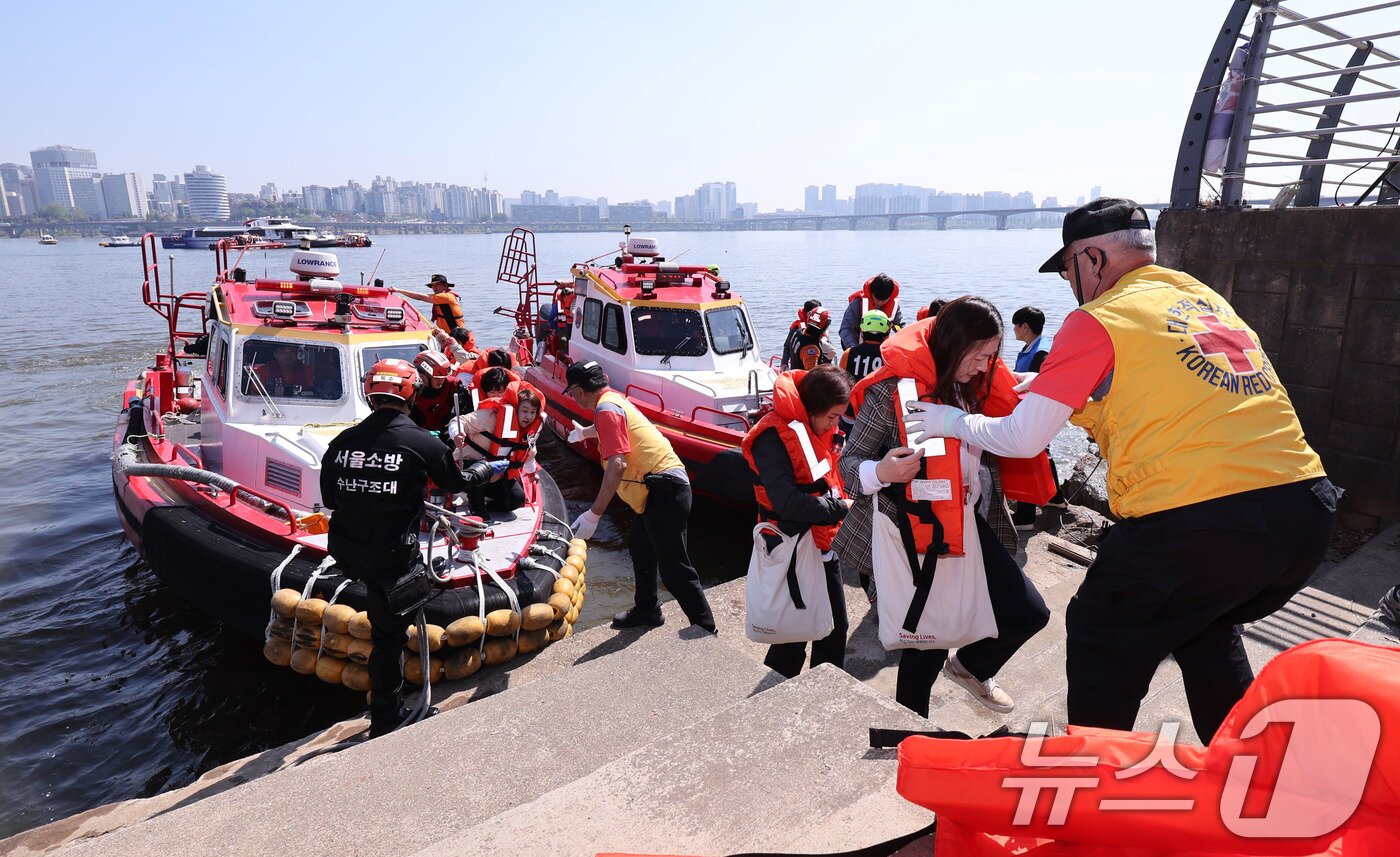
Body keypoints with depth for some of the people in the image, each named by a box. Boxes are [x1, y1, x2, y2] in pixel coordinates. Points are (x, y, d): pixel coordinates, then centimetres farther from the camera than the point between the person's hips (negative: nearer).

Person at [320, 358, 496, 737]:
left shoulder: (341, 441, 0)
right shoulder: (421, 442, -12)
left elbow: (329, 499, 12)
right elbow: (457, 482, 5)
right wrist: (487, 468, 25)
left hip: (344, 552, 5)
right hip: (392, 557, -5)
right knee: (389, 635, 7)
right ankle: (384, 721, 19)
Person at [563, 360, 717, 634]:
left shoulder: (606, 409, -15)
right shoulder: (613, 399, 15)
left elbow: (617, 464, -26)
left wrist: (593, 514, -26)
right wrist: (584, 432, 65)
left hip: (663, 490, -11)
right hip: (657, 490, 11)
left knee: (673, 568, -7)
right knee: (642, 552, 26)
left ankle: (705, 628, 2)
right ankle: (647, 610, 43)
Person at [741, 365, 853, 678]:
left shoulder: (816, 431, 6)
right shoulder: (772, 437, -22)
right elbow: (787, 502, -31)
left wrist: (839, 502, -4)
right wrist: (840, 508, -21)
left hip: (822, 547, 9)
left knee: (835, 628, 19)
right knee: (793, 639, 3)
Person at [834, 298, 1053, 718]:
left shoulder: (970, 388, 5)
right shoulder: (893, 391, -17)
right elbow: (849, 462, -13)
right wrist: (881, 472, -35)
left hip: (965, 525, 7)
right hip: (914, 536, -7)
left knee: (1029, 614, 7)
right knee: (927, 643, 5)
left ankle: (969, 666, 39)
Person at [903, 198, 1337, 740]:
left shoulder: (1098, 320, -4)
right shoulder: (1208, 299, 18)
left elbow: (1023, 439, -2)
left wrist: (949, 421, 15)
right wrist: (1056, 391, 30)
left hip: (1198, 520, -8)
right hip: (1308, 512, 8)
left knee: (1103, 641, 15)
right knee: (1205, 628, 32)